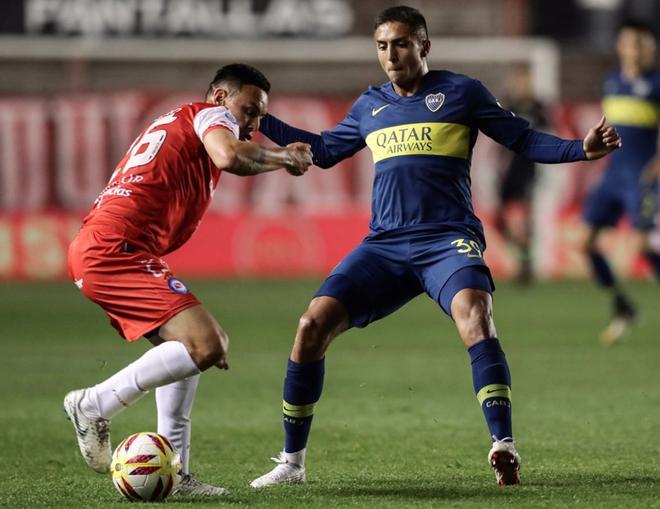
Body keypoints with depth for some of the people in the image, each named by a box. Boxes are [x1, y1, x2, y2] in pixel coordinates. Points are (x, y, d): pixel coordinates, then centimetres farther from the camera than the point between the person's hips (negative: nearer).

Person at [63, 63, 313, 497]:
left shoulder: (177, 122, 32)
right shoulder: (210, 114, 3)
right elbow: (230, 156, -20)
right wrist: (286, 158, -4)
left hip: (95, 250, 11)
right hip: (116, 250, -11)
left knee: (186, 346, 17)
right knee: (206, 346, -19)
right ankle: (95, 405, -10)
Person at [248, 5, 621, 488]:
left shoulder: (461, 92, 4)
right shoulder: (369, 106, 17)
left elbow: (522, 139, 5)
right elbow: (324, 150, 30)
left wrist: (582, 150, -10)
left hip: (448, 239, -4)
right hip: (384, 244, 4)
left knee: (474, 315, -33)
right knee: (313, 325, -11)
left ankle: (504, 450, -34)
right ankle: (292, 461, 2)